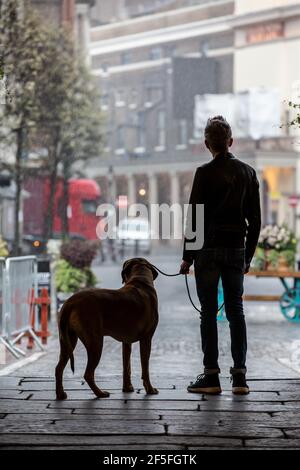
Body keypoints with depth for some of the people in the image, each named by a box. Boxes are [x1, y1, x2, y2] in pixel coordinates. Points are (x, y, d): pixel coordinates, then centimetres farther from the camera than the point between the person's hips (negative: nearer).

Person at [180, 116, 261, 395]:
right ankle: (239, 376, 5)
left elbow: (195, 216, -9)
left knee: (209, 312, 1)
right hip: (237, 249, 4)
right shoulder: (247, 172, 6)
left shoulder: (205, 173, -8)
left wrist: (188, 256, -3)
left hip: (209, 249, -4)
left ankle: (211, 377, 1)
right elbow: (255, 219, 9)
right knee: (235, 310, 8)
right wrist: (248, 255, 16)